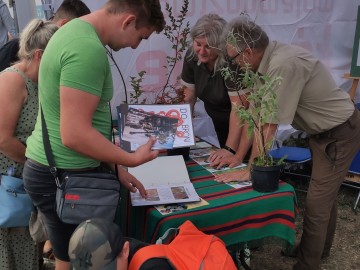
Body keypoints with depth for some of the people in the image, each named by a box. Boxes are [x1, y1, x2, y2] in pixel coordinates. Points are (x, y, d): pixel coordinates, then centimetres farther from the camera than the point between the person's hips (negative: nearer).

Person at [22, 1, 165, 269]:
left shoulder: (76, 31, 10)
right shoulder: (88, 48, -23)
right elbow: (75, 134, -27)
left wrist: (115, 168, 13)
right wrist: (131, 159, -13)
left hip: (56, 170, 9)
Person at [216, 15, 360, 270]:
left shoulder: (283, 65, -34)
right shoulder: (268, 59, -6)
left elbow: (268, 126, -29)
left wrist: (251, 169, -18)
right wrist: (237, 156, 1)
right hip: (326, 131, 9)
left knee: (317, 203, -1)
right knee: (325, 195, 23)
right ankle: (319, 248, 43)